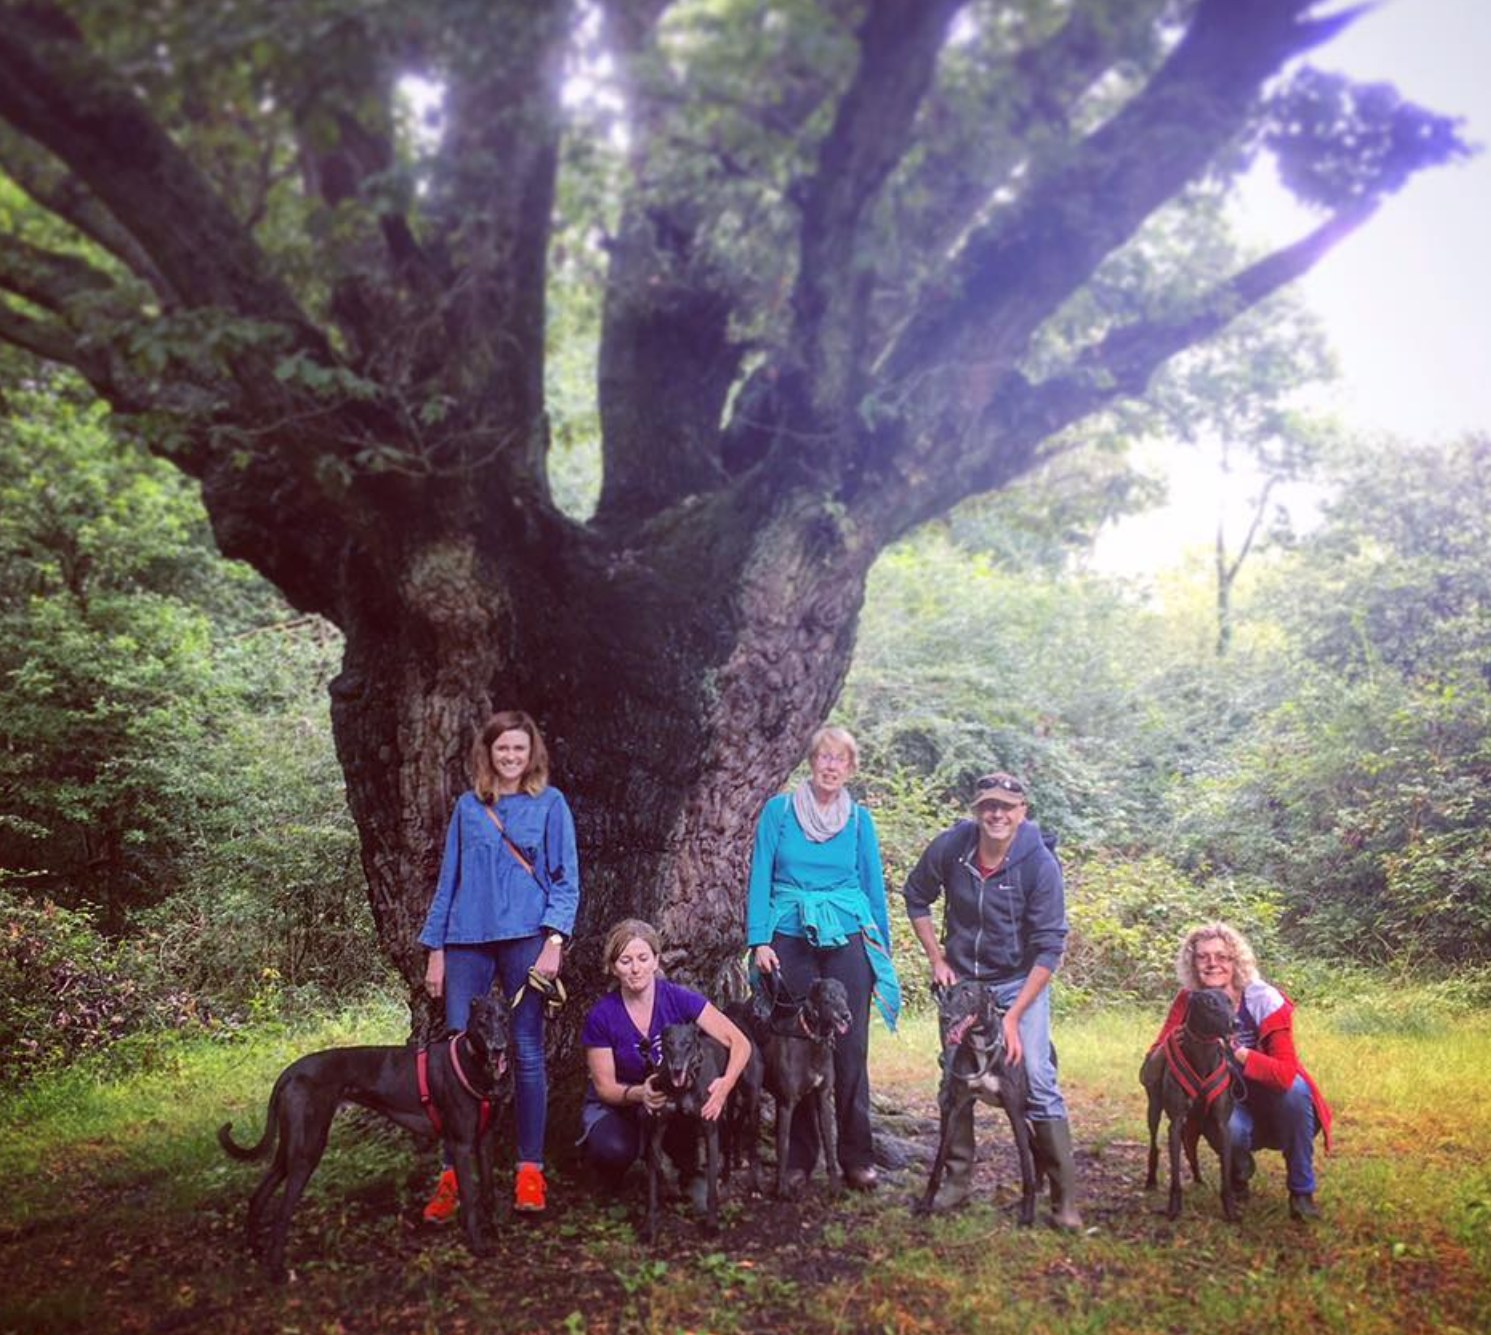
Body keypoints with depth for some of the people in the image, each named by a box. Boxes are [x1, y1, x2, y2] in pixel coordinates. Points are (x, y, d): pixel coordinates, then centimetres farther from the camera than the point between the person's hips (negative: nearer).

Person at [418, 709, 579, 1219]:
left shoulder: (549, 803, 5)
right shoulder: (467, 807, 13)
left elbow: (566, 879, 2)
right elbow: (449, 881, 16)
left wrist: (554, 939, -12)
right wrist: (435, 950, 11)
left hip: (525, 939, -2)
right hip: (468, 942, 2)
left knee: (526, 1053, 2)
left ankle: (530, 1172, 11)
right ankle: (453, 1174, 6)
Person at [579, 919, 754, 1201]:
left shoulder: (679, 999, -15)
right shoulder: (602, 1016, -16)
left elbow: (740, 1043, -18)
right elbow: (604, 1086, -12)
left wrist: (725, 1083, -39)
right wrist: (638, 1093, -35)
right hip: (615, 1105, -1)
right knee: (614, 1150, -35)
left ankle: (690, 1172, -4)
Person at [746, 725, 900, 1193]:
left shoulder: (859, 819, 7)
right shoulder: (780, 810, 2)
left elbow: (874, 885, 12)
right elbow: (760, 878, 1)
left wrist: (884, 951, 12)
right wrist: (759, 941, -7)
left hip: (847, 939, 1)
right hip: (790, 939, -1)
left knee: (850, 1049, 0)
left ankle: (857, 1157, 10)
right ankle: (798, 1157, 14)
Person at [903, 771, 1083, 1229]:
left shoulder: (1040, 864, -21)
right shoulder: (950, 847, -14)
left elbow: (1049, 948, -19)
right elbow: (916, 899, 5)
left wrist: (1013, 1016, -22)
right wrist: (937, 960, -2)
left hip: (1021, 982, -3)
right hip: (960, 979, 3)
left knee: (1037, 1079, -12)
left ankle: (1065, 1196, -4)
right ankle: (957, 1179, 22)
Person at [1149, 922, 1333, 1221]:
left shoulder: (1265, 1001, -22)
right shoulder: (1188, 1001, -13)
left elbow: (1286, 1074, -32)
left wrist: (1237, 1052, -45)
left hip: (1273, 1098, -1)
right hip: (1229, 1101, 1)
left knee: (1295, 1090, -34)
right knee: (1227, 1127, -33)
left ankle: (1302, 1193, -13)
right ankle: (1239, 1171, 7)